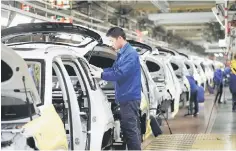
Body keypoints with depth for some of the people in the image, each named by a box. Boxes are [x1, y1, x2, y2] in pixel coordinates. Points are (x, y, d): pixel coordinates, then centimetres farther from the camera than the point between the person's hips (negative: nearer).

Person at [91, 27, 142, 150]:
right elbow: (115, 69, 24)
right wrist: (101, 71, 9)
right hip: (126, 97, 10)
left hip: (130, 97, -10)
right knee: (127, 127, 14)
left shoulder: (130, 54, -16)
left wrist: (102, 75, -15)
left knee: (131, 129, -8)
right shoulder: (122, 54, 14)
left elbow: (120, 73, -23)